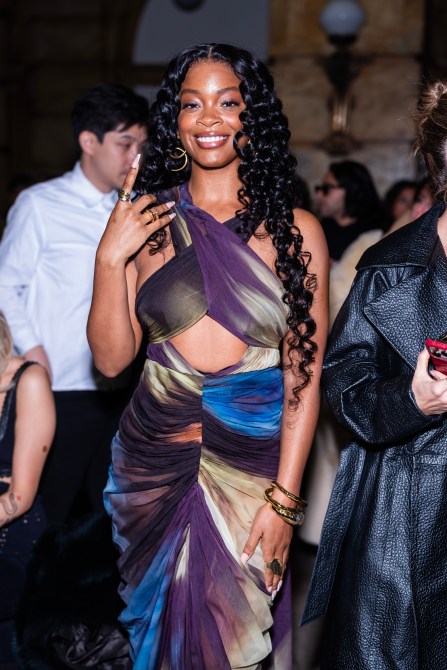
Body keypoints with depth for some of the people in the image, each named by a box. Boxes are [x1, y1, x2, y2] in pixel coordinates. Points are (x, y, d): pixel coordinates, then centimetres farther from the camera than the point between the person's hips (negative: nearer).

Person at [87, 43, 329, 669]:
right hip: (156, 457, 2)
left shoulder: (296, 231, -3)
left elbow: (304, 375, -6)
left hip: (253, 465, -1)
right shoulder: (148, 221, 1)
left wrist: (284, 499, -10)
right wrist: (109, 258, -11)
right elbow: (111, 357, 2)